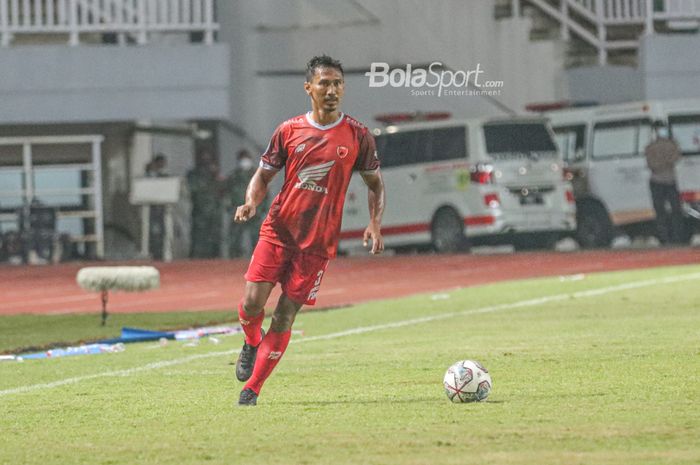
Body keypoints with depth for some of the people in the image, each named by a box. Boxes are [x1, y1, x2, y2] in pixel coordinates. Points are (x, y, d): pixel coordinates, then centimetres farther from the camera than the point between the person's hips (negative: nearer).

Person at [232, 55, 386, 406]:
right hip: (278, 228, 1)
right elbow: (263, 175, 10)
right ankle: (252, 343, 25)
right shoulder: (288, 131, 2)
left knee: (285, 315, -4)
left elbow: (374, 183, 12)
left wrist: (375, 224, -5)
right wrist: (251, 202, -11)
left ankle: (252, 389, 7)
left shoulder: (357, 136, 1)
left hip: (318, 240, -1)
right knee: (251, 303, -11)